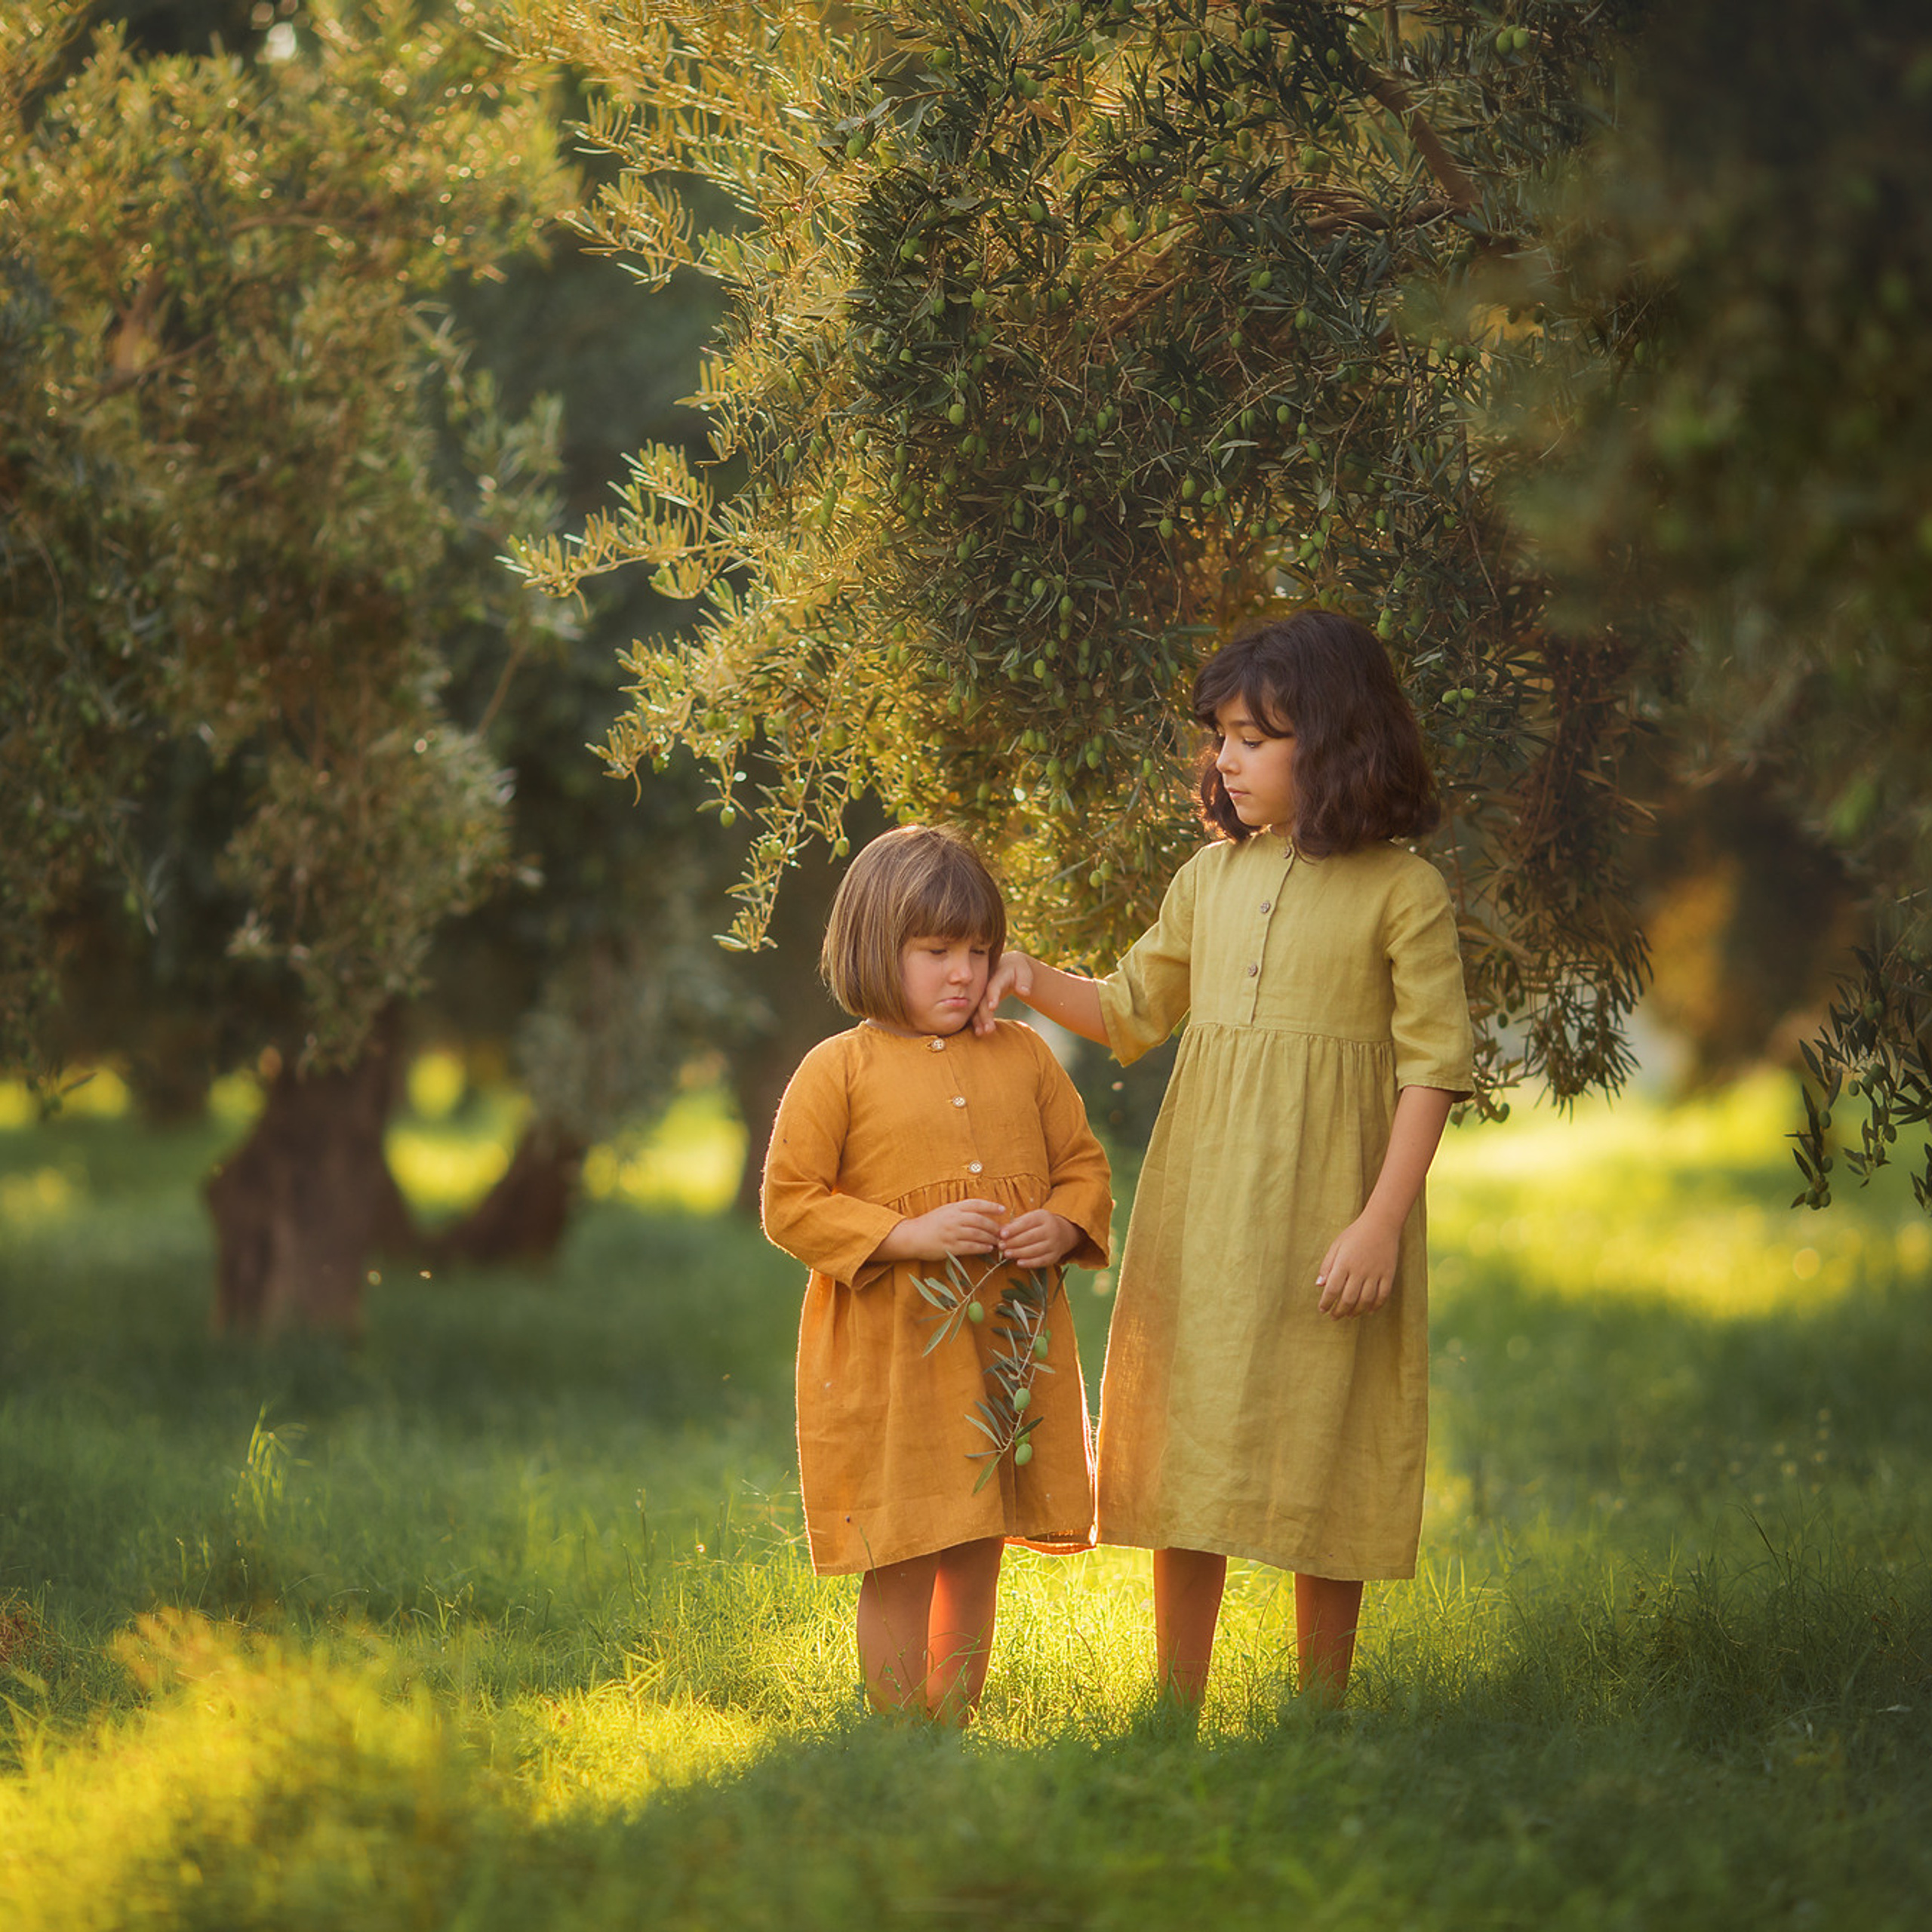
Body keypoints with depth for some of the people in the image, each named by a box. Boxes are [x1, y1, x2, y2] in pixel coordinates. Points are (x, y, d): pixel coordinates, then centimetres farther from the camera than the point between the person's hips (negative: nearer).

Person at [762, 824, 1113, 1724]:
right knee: (903, 1564, -2)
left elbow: (1084, 1166, 15)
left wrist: (1063, 1225, -8)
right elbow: (789, 1203, -6)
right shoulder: (836, 1070, -4)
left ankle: (956, 1727, 21)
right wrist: (909, 1235, -16)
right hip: (890, 1354, -4)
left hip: (1008, 1344, 4)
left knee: (977, 1556, 11)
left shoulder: (1024, 1057, 9)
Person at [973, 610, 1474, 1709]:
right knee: (1190, 1453, 6)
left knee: (1321, 1462, 3)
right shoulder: (1212, 877, 9)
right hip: (1202, 1208, 4)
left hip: (1325, 1223, -4)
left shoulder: (1402, 891, -6)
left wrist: (1382, 1221, -15)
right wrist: (1033, 982, 1)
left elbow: (1433, 1065, -8)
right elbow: (1135, 1012, 19)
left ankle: (1320, 1716, 15)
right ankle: (1178, 1717, 15)